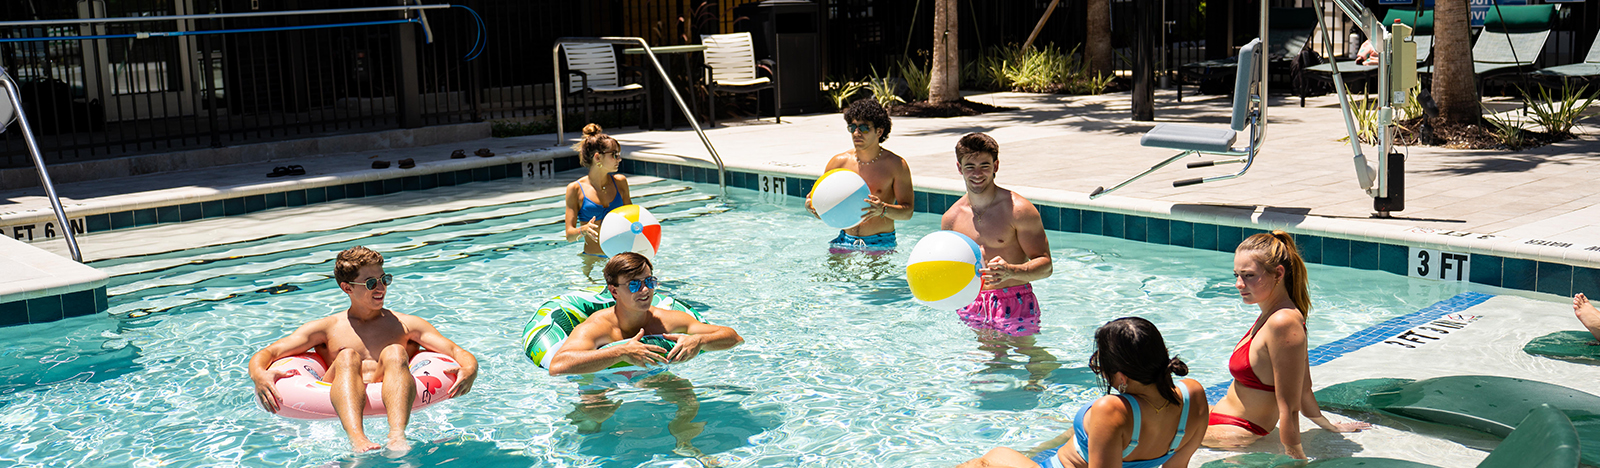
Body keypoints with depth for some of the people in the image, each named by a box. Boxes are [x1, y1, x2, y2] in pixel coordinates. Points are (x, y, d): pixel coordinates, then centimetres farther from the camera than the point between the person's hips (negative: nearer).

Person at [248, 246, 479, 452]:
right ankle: (356, 439, -55)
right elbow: (264, 354, 11)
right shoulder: (326, 328, 20)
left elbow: (459, 353, 10)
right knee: (348, 357, -26)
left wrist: (468, 371, -15)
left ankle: (397, 436, -52)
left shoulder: (406, 325, 21)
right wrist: (259, 376, -14)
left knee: (394, 352, -25)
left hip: (390, 400, 0)